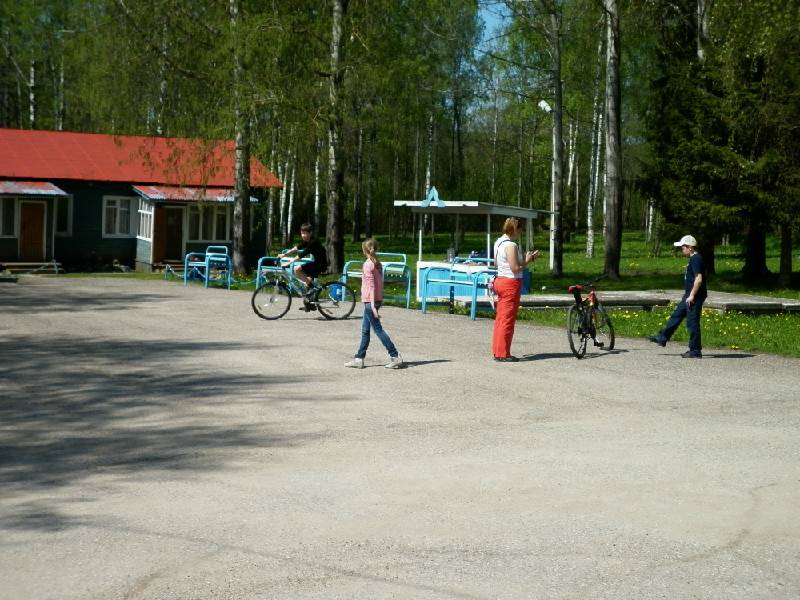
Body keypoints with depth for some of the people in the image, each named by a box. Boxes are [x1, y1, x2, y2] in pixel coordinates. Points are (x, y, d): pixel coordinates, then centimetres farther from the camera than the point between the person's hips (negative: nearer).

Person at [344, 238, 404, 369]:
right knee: (365, 330, 13)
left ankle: (395, 357, -7)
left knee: (378, 329, -5)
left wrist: (373, 305, -21)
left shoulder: (368, 265, -15)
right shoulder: (378, 264, 10)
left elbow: (371, 285, -19)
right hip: (377, 299, 9)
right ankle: (359, 359, 17)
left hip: (370, 301, -9)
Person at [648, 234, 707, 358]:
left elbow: (699, 279, -25)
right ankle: (662, 338, 27)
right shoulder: (694, 259, 14)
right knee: (676, 316, 17)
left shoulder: (696, 259, -17)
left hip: (694, 297, -11)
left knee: (692, 322, -5)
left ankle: (695, 351, 1)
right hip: (689, 296, 11)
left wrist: (692, 295, -23)